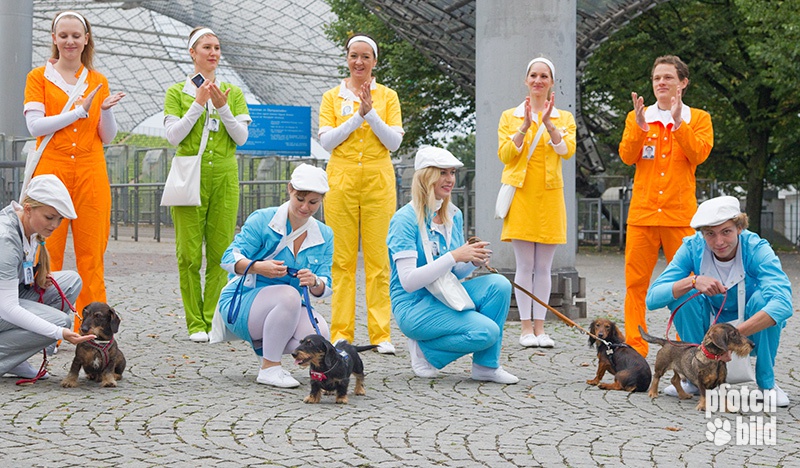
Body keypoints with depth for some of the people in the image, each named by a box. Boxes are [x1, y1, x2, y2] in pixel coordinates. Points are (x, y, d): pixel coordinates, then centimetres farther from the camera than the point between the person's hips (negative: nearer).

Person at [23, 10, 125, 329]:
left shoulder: (97, 81, 14)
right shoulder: (39, 77, 6)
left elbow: (108, 137, 11)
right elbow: (35, 126, -7)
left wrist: (106, 110, -8)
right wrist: (80, 110, -10)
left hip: (90, 175, 2)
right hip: (51, 171, -2)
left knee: (91, 255, 0)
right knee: (48, 253, -5)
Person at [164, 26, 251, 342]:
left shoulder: (233, 92, 11)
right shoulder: (177, 92, 6)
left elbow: (242, 137, 3)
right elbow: (173, 135, -5)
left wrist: (222, 107, -10)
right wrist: (198, 104, -11)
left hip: (224, 176, 2)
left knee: (220, 251, -1)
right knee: (189, 252, -4)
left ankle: (214, 320, 5)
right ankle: (195, 323, 3)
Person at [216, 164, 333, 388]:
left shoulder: (324, 235, 3)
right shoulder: (262, 220, -11)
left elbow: (325, 289, -2)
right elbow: (229, 259, -17)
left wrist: (314, 282, -27)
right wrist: (258, 267, -37)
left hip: (288, 310, 5)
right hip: (241, 304, -5)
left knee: (319, 335, -27)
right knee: (288, 294, -36)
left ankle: (264, 345, 4)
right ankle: (269, 368, -22)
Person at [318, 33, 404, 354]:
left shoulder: (387, 96, 9)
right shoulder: (332, 97, 10)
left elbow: (394, 141, 0)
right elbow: (326, 141, -1)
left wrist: (371, 112, -12)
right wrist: (358, 116, -10)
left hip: (377, 183, 0)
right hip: (342, 182, 0)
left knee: (378, 258, -3)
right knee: (342, 259, -1)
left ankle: (381, 334, 0)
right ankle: (341, 333, 5)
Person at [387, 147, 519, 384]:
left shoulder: (454, 215, 8)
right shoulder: (405, 219, -15)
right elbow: (408, 281, -22)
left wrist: (474, 260, -8)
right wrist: (454, 256, -27)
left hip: (446, 297, 7)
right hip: (414, 305, -7)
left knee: (498, 284, -17)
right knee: (486, 331, -25)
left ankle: (486, 365, -6)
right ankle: (425, 349, -1)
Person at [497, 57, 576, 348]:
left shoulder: (564, 118, 11)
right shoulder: (510, 117, 9)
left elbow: (567, 151, -6)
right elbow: (505, 154, -4)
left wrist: (548, 123, -18)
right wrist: (525, 125, -14)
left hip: (549, 196, 1)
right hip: (521, 194, -1)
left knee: (543, 267, 3)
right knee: (525, 266, -4)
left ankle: (540, 327, 7)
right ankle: (526, 328, 0)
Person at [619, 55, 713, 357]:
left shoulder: (698, 119, 9)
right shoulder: (637, 117, 12)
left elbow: (699, 154, -8)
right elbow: (627, 156, -2)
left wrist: (678, 122, -17)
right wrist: (640, 126, -16)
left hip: (681, 215, -1)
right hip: (642, 213, 1)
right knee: (636, 283, -2)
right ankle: (635, 348, 2)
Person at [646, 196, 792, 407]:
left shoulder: (757, 249, -25)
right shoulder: (693, 247, -19)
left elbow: (783, 303, -40)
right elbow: (653, 298, -23)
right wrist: (693, 281, -40)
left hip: (755, 333, -2)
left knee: (762, 297, -31)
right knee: (682, 294, -24)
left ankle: (767, 382, -12)